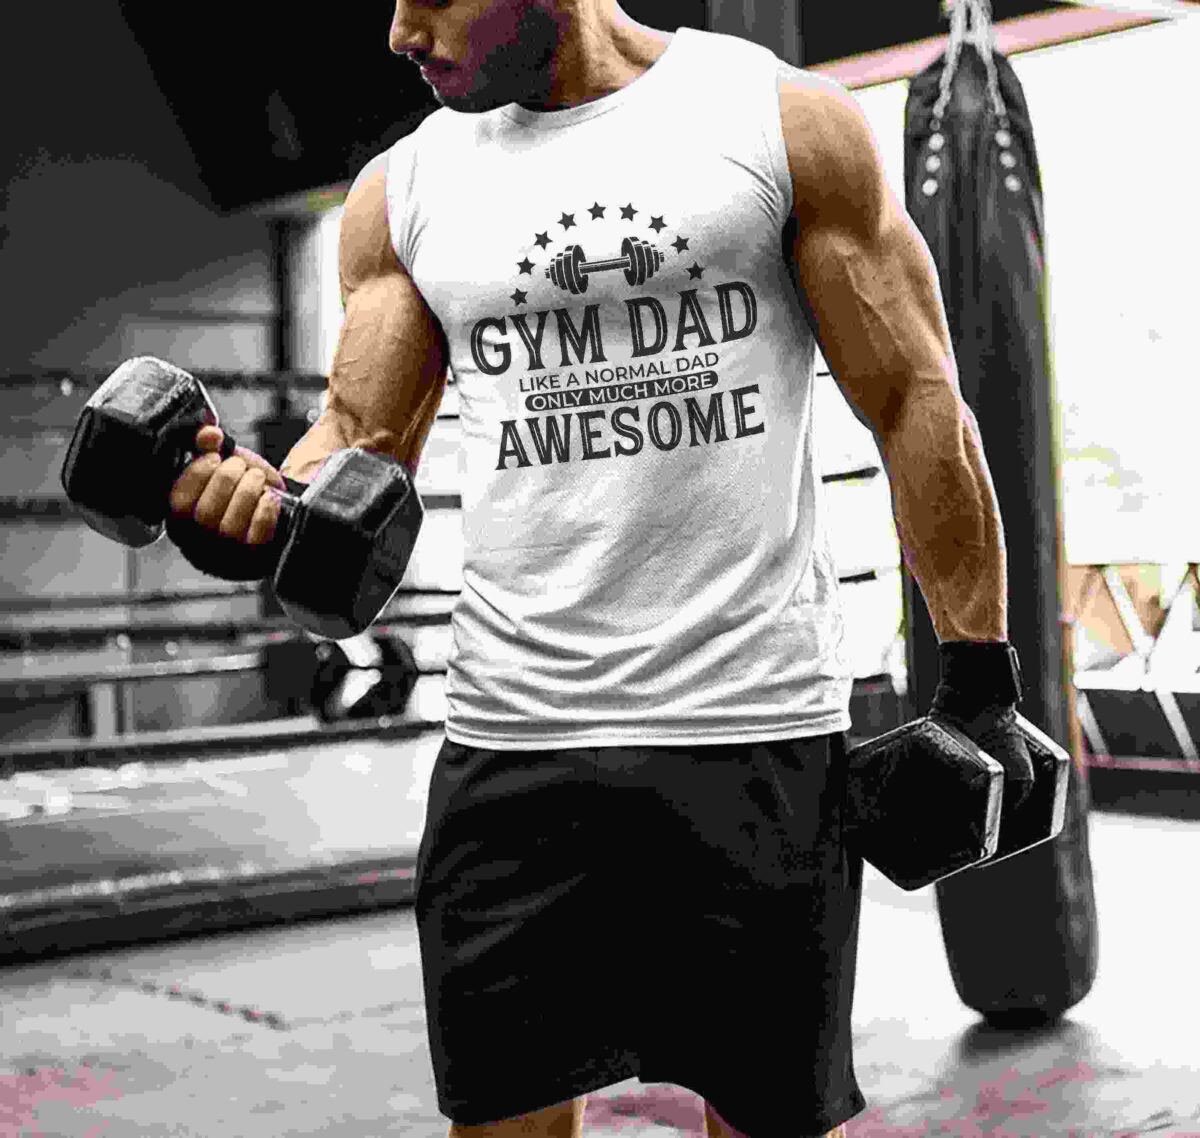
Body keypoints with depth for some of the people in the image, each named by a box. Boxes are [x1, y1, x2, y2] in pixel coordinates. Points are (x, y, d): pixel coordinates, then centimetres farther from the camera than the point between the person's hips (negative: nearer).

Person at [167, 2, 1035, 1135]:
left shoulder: (785, 121, 1)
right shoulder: (404, 189, 9)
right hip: (510, 742, 3)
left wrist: (978, 689, -3)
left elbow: (916, 405, 0)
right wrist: (267, 499, -16)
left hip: (757, 734, -2)